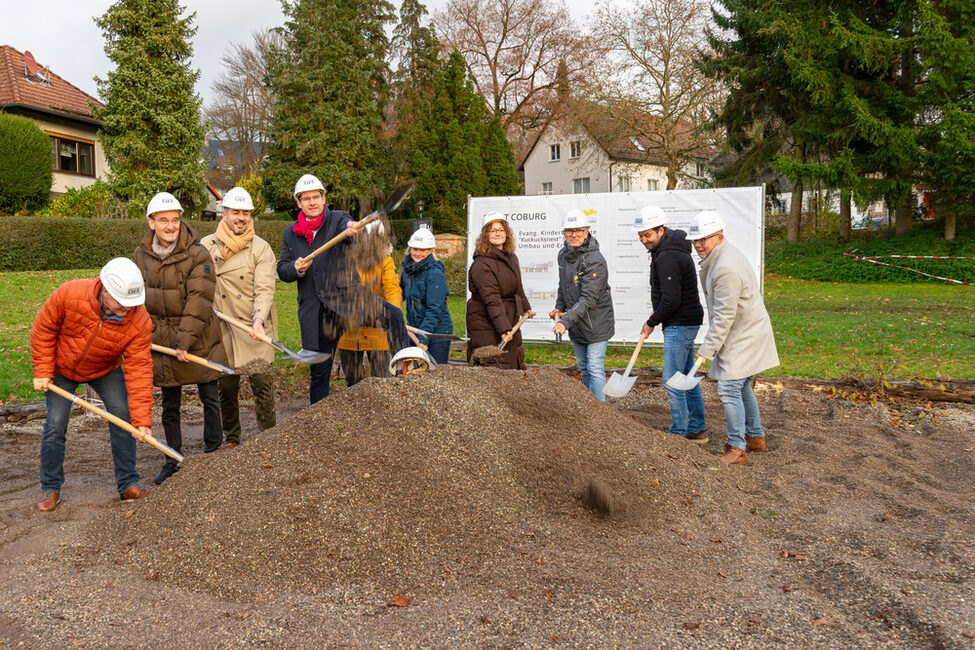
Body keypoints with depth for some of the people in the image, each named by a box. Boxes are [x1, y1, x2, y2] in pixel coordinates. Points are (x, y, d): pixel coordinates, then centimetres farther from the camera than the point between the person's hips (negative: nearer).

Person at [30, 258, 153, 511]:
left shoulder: (140, 322, -31)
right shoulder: (69, 294, -33)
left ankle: (128, 484, 1)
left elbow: (138, 370, -30)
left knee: (122, 416, -12)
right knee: (55, 424, -5)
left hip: (105, 370, 1)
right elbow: (43, 330, -16)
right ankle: (50, 489, 14)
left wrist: (142, 419, -34)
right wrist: (42, 371, -16)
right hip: (61, 368, 0)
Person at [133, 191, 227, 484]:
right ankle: (173, 461, 25)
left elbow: (199, 301, -18)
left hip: (198, 339, -4)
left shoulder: (197, 254, -13)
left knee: (210, 398, 7)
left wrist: (185, 340, -22)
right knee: (169, 405, 12)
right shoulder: (141, 255, 2)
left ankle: (213, 454, 25)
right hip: (161, 339, 4)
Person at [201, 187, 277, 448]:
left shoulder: (261, 248, -1)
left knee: (262, 383, -7)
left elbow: (264, 290, -11)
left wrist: (259, 320, -25)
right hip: (222, 328, 3)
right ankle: (231, 439, 25)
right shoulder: (206, 246, 7)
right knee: (226, 387, 9)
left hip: (255, 329, -2)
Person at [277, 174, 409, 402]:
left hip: (346, 297, -2)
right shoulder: (290, 233, 11)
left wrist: (352, 228, -48)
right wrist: (296, 268, -10)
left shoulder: (337, 219, 2)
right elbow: (282, 271, 14)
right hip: (314, 310, 3)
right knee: (319, 370, 10)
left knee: (392, 315, -28)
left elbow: (347, 225, -23)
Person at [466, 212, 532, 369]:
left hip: (509, 319, 9)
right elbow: (492, 300, -25)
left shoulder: (511, 258, 10)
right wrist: (503, 329, -30)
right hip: (486, 325, -9)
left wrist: (526, 308, 37)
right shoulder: (482, 265, -18)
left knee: (516, 366, 14)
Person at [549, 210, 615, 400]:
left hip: (596, 324, -8)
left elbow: (588, 298, -29)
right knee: (583, 369, 16)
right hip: (576, 324, 8)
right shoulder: (563, 255, 3)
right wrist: (559, 307, 11)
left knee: (595, 369, -9)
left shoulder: (595, 260, -22)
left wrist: (566, 321, -35)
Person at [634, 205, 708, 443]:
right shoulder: (672, 249, 12)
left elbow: (671, 300, -24)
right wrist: (657, 310, 16)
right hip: (687, 323, 11)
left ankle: (679, 434, 3)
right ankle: (697, 430, 26)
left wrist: (651, 323, -12)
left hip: (679, 325, -11)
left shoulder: (667, 258, -21)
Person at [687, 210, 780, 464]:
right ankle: (756, 437, 32)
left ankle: (736, 447, -1)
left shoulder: (726, 268, -27)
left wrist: (706, 350, -21)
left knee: (729, 389, -10)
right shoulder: (719, 257, 8)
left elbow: (724, 317, -26)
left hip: (744, 337, -11)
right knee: (741, 387, 19)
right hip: (742, 335, 11)